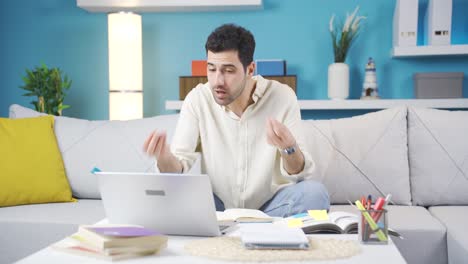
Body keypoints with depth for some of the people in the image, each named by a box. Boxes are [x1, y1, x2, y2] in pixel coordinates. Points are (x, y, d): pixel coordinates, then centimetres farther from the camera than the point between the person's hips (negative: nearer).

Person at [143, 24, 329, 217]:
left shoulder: (282, 97, -13)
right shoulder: (197, 99, -9)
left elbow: (299, 173, -13)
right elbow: (177, 170, -13)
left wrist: (289, 148, -36)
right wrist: (164, 156, -36)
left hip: (270, 206, -1)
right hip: (218, 207, 1)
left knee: (314, 192, -29)